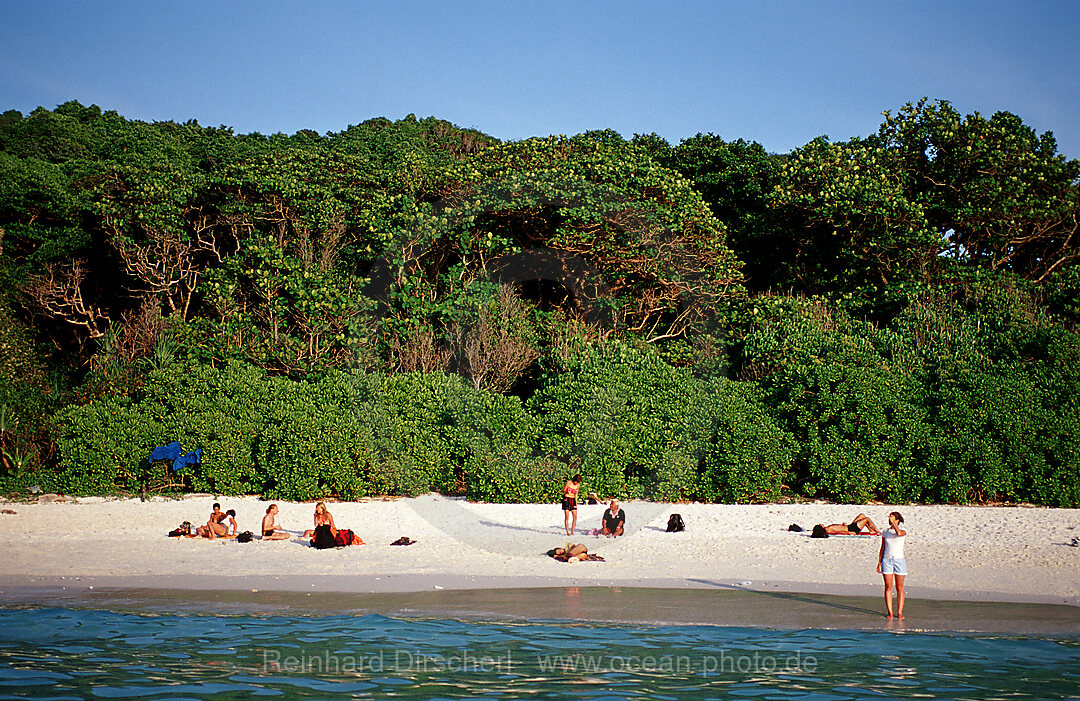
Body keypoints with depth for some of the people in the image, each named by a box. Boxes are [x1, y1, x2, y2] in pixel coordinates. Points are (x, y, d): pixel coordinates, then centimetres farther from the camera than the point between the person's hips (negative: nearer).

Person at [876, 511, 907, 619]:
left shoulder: (903, 531, 1)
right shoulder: (885, 532, 11)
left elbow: (899, 533, -26)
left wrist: (893, 522, -17)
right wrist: (879, 563, 10)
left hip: (899, 560, -2)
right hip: (887, 560, 2)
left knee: (899, 588, 0)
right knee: (888, 587, -1)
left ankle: (900, 612, 3)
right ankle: (889, 612, 0)